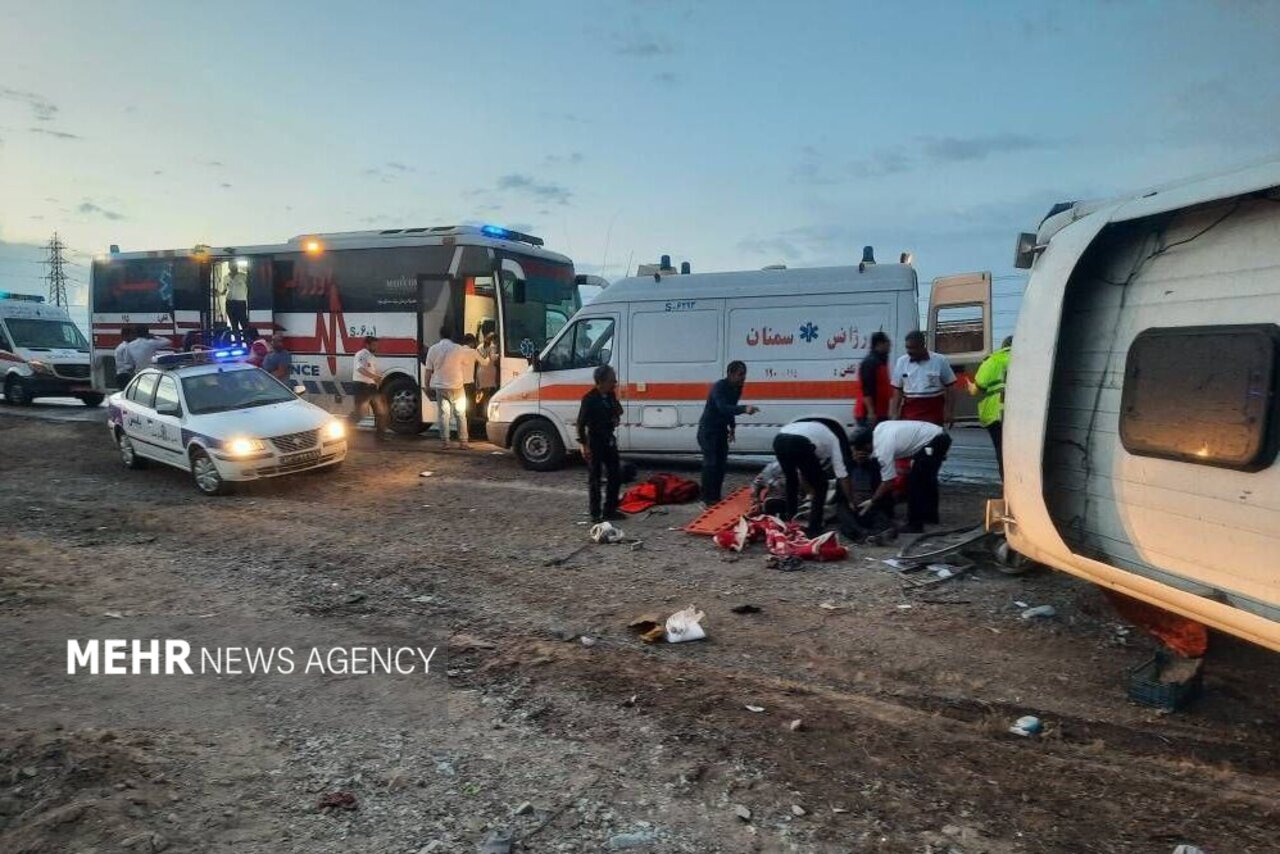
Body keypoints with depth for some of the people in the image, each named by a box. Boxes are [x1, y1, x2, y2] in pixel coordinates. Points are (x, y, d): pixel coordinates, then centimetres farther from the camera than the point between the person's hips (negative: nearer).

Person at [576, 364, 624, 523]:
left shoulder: (610, 395, 3)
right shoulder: (589, 398, -16)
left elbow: (618, 412, 18)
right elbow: (581, 423, -13)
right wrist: (584, 445, -16)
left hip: (609, 440, 7)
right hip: (594, 442, -7)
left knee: (615, 476, 11)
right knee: (595, 479, 2)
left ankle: (610, 510, 24)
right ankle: (595, 514, 10)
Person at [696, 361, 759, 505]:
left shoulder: (737, 388, 2)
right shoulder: (719, 386, -23)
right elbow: (722, 407, -38)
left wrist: (732, 427, 15)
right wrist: (744, 409, -51)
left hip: (721, 429, 8)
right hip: (708, 429, -8)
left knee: (721, 463, 9)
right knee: (711, 463, -12)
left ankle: (716, 496, 17)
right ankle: (708, 498, -6)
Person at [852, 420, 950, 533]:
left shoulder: (883, 448, -22)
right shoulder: (878, 429, 1)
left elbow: (888, 482, -14)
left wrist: (871, 502, -3)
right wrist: (859, 456, -3)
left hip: (934, 442, -10)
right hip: (939, 436, 10)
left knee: (915, 483, -6)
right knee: (926, 479, 23)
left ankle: (915, 524, 0)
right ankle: (930, 516, 37)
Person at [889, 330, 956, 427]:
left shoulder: (940, 361, -3)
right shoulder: (901, 362, 3)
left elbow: (948, 388, 2)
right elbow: (897, 390, 7)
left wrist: (948, 412, -2)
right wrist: (895, 412, 1)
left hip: (933, 411, -2)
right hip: (910, 410, 2)